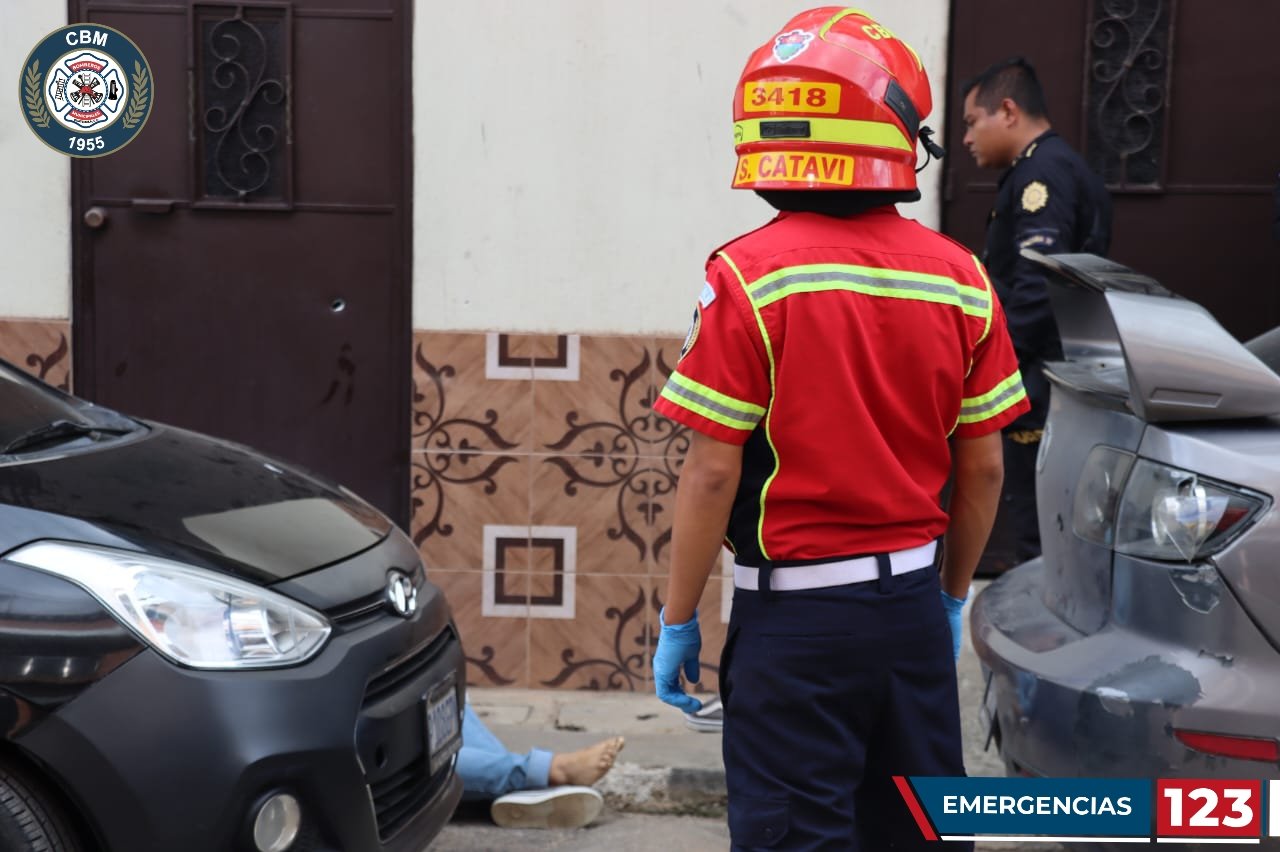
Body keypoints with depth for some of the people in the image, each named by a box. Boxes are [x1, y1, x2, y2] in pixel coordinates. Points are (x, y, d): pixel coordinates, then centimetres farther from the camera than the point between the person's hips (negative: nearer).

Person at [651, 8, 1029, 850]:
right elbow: (982, 470, 4)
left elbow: (713, 473, -14)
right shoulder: (959, 279, -1)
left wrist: (678, 619, -3)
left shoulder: (750, 276, -13)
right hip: (912, 604, 5)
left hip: (795, 611, -4)